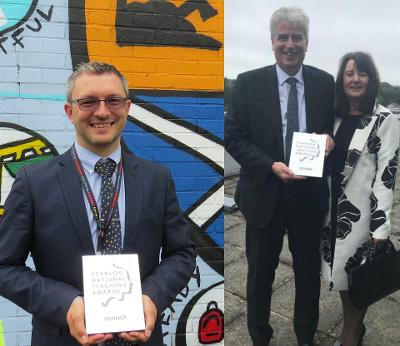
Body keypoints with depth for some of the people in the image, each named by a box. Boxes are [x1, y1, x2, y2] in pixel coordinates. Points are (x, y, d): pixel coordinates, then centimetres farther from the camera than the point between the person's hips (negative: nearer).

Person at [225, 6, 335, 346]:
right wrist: (271, 166, -20)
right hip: (265, 193, -1)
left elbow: (334, 127, 10)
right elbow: (233, 138, -7)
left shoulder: (325, 83, 0)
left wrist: (328, 138, -14)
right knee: (260, 273, 15)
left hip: (310, 194, 2)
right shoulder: (249, 82, -6)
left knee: (309, 272, 17)